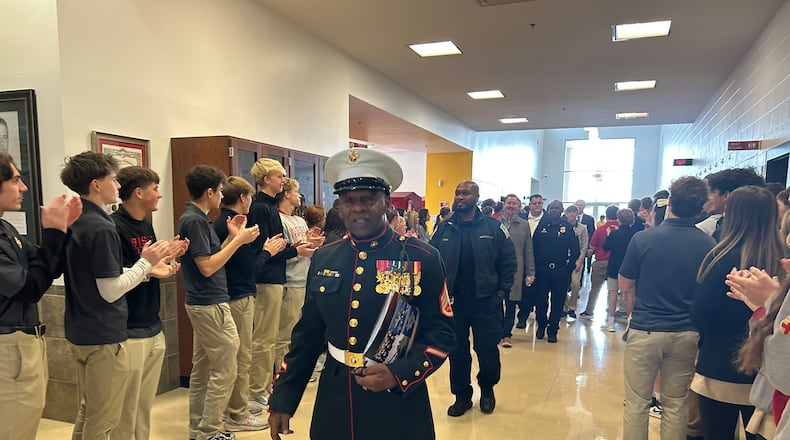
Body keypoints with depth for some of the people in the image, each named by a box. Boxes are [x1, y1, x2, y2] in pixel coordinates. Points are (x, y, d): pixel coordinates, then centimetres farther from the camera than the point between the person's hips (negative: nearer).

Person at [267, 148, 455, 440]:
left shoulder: (422, 259, -10)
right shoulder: (323, 259, 1)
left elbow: (441, 333, -8)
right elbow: (307, 335, 6)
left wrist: (399, 374, -21)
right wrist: (282, 400, 6)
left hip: (398, 407, -3)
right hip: (334, 404, 4)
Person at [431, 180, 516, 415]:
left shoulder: (494, 227, -2)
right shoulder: (444, 229, 3)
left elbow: (508, 262, 1)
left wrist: (501, 291, -4)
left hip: (486, 301, -2)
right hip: (453, 300, 2)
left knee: (488, 350, 6)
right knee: (457, 351, 10)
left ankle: (487, 390, 33)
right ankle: (462, 396, 28)